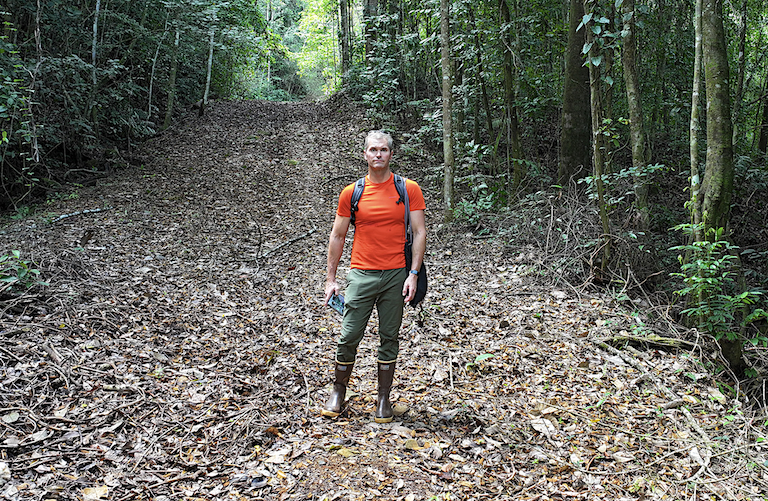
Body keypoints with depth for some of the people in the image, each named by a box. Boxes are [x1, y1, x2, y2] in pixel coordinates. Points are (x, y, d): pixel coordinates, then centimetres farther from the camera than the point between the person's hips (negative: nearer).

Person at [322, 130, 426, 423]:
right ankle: (339, 390, 24)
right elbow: (337, 237, 9)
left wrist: (413, 274, -9)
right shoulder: (351, 193, 4)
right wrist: (331, 279, 6)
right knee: (349, 337, 2)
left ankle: (383, 397, 21)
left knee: (389, 338, 8)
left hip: (396, 276, 0)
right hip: (361, 275, 1)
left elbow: (419, 233, 0)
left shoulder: (408, 189, 1)